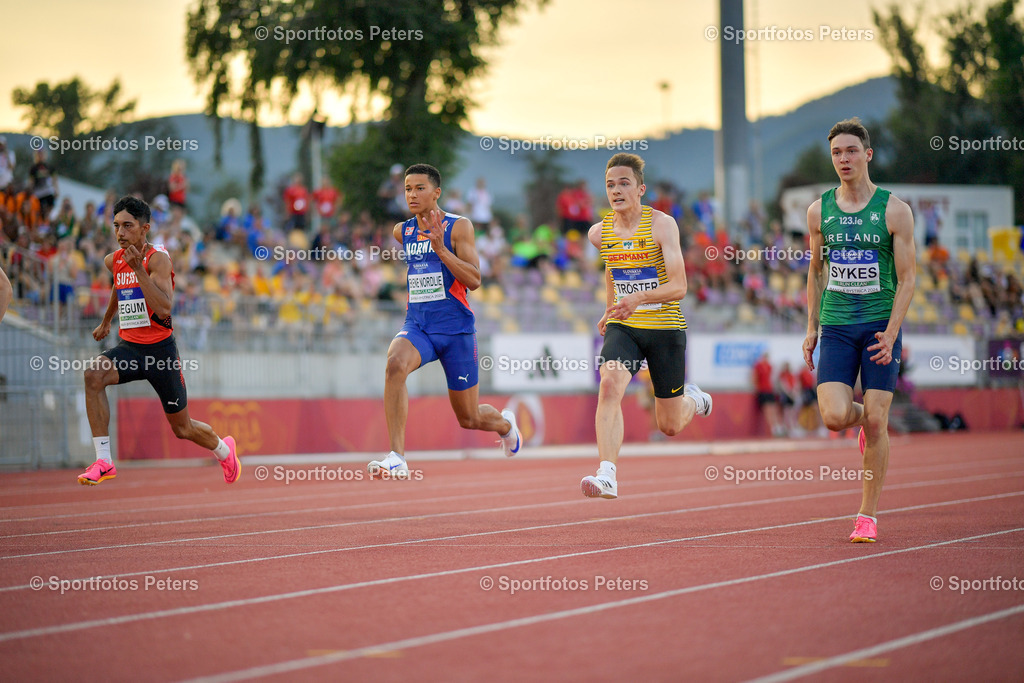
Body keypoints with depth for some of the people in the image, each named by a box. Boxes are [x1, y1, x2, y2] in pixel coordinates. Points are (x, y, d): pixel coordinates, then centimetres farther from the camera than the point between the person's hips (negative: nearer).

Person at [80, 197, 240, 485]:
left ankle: (223, 448, 45)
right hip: (128, 346, 5)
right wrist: (106, 321, 43)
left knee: (183, 428, 9)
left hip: (160, 349, -5)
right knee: (93, 374, -30)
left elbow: (164, 309, -29)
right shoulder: (113, 261, 5)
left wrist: (138, 269, -33)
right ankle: (103, 462, -28)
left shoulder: (158, 259, -15)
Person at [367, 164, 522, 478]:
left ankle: (505, 423, 45)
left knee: (470, 419, 6)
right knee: (395, 364, -33)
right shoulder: (402, 231, 8)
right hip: (416, 325, 3)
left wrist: (440, 249, -24)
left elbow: (474, 280, -16)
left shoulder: (459, 227, -7)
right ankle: (397, 458, -36)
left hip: (455, 328, -3)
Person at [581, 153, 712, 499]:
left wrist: (640, 297, -36)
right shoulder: (599, 232, 1)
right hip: (623, 327, 3)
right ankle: (607, 476, -33)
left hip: (664, 327, -3)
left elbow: (679, 286, -20)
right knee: (609, 385, -28)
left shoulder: (662, 224, -13)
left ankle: (694, 399, 44)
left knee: (669, 426, 7)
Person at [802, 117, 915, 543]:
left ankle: (868, 514, 9)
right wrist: (812, 328, 12)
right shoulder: (819, 211, 6)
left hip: (880, 326, -2)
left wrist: (891, 333, -14)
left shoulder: (894, 211, -3)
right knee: (834, 416, -14)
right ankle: (864, 421, 25)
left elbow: (906, 279, -3)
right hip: (836, 327, 2)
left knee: (876, 420, -4)